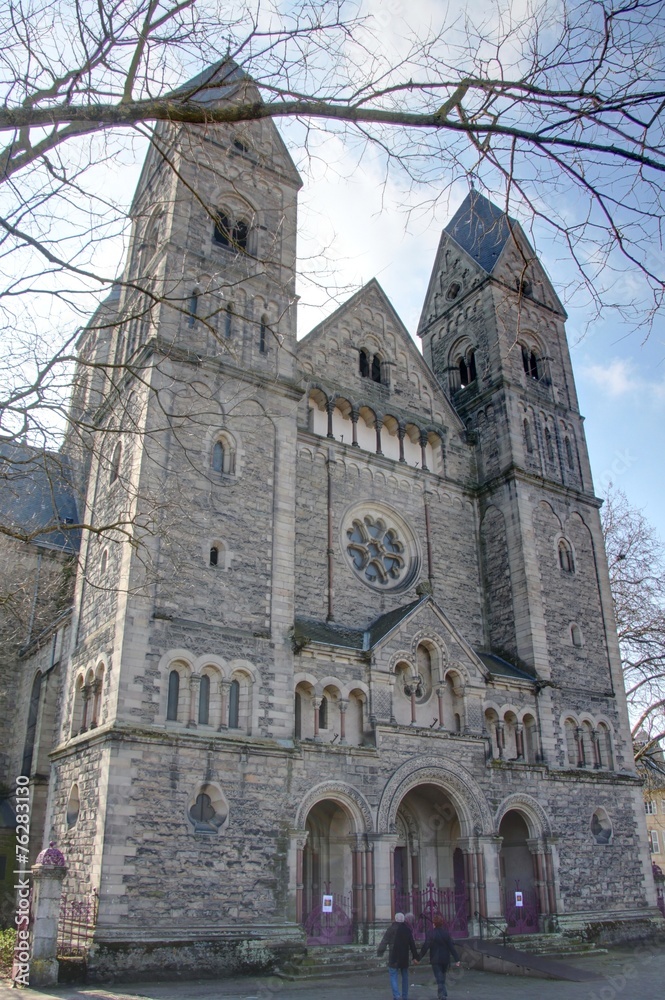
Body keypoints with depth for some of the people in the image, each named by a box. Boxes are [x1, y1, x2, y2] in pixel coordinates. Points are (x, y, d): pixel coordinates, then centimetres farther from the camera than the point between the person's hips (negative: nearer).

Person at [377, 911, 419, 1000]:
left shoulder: (392, 928, -9)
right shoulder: (408, 929, 5)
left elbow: (384, 941, -11)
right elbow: (412, 944, 8)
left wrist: (379, 951, -6)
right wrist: (415, 957, 11)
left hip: (394, 957, -5)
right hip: (405, 958, 5)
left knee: (394, 977, -2)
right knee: (405, 977, 17)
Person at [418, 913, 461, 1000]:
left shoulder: (431, 934, -12)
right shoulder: (446, 933, -2)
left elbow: (425, 947, -12)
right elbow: (452, 947, -3)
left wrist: (418, 957, -3)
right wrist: (457, 959, -1)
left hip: (435, 960, -4)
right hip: (445, 959, 4)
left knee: (439, 978, -1)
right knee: (442, 977, 20)